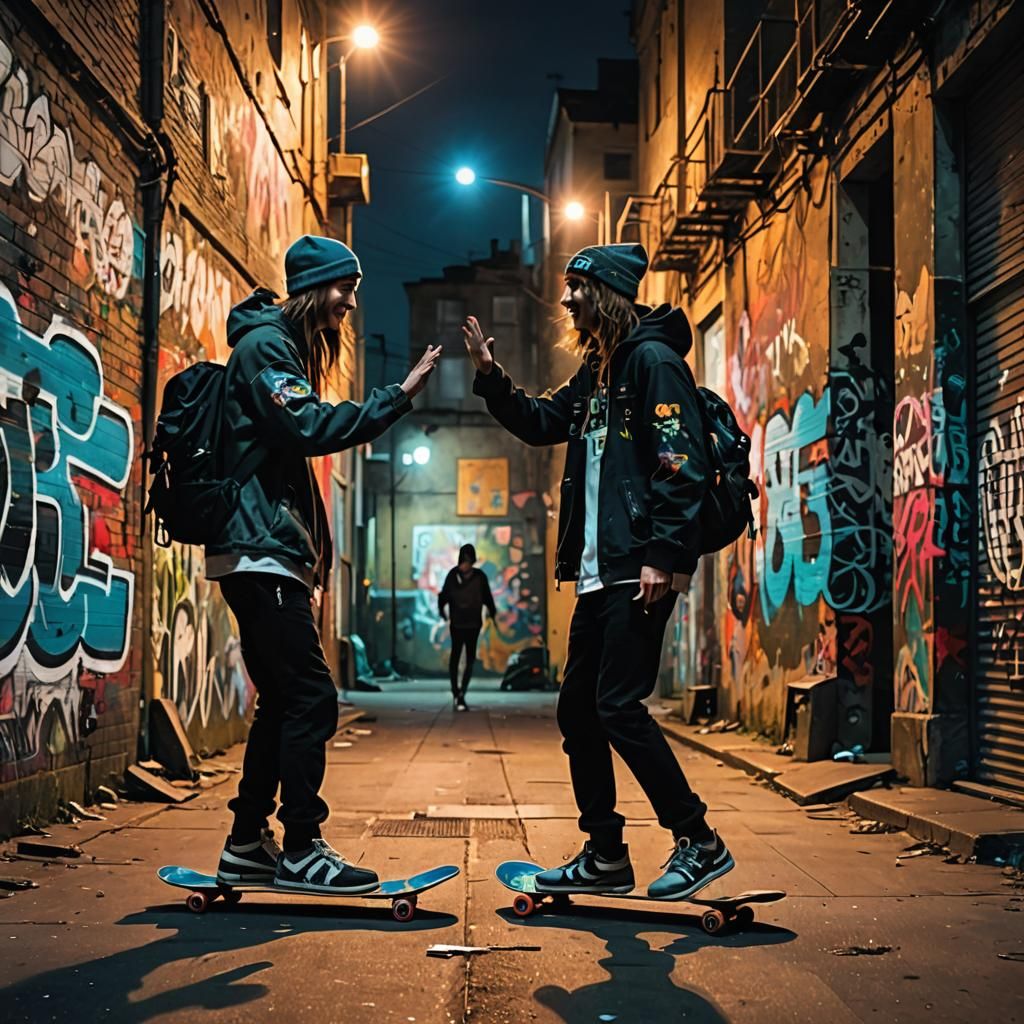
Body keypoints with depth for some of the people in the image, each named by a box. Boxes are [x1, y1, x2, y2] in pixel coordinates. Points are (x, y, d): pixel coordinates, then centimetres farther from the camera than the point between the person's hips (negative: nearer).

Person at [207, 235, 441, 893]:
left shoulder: (285, 349, 22)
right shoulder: (265, 345, -8)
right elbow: (312, 430, -22)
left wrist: (310, 558, 18)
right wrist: (400, 396, -21)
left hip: (268, 553, 11)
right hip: (260, 550, -11)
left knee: (283, 701, 12)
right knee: (310, 697, -11)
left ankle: (248, 845, 18)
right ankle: (301, 850, -6)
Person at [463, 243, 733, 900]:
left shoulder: (652, 359, -9)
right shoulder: (597, 371, 19)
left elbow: (682, 461, -17)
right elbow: (540, 424, 32)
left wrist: (663, 554, -22)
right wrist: (490, 376, 17)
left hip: (641, 570, -10)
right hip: (599, 571, 10)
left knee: (619, 706, -11)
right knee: (578, 709, 10)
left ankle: (700, 843, 1)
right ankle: (606, 857, 19)